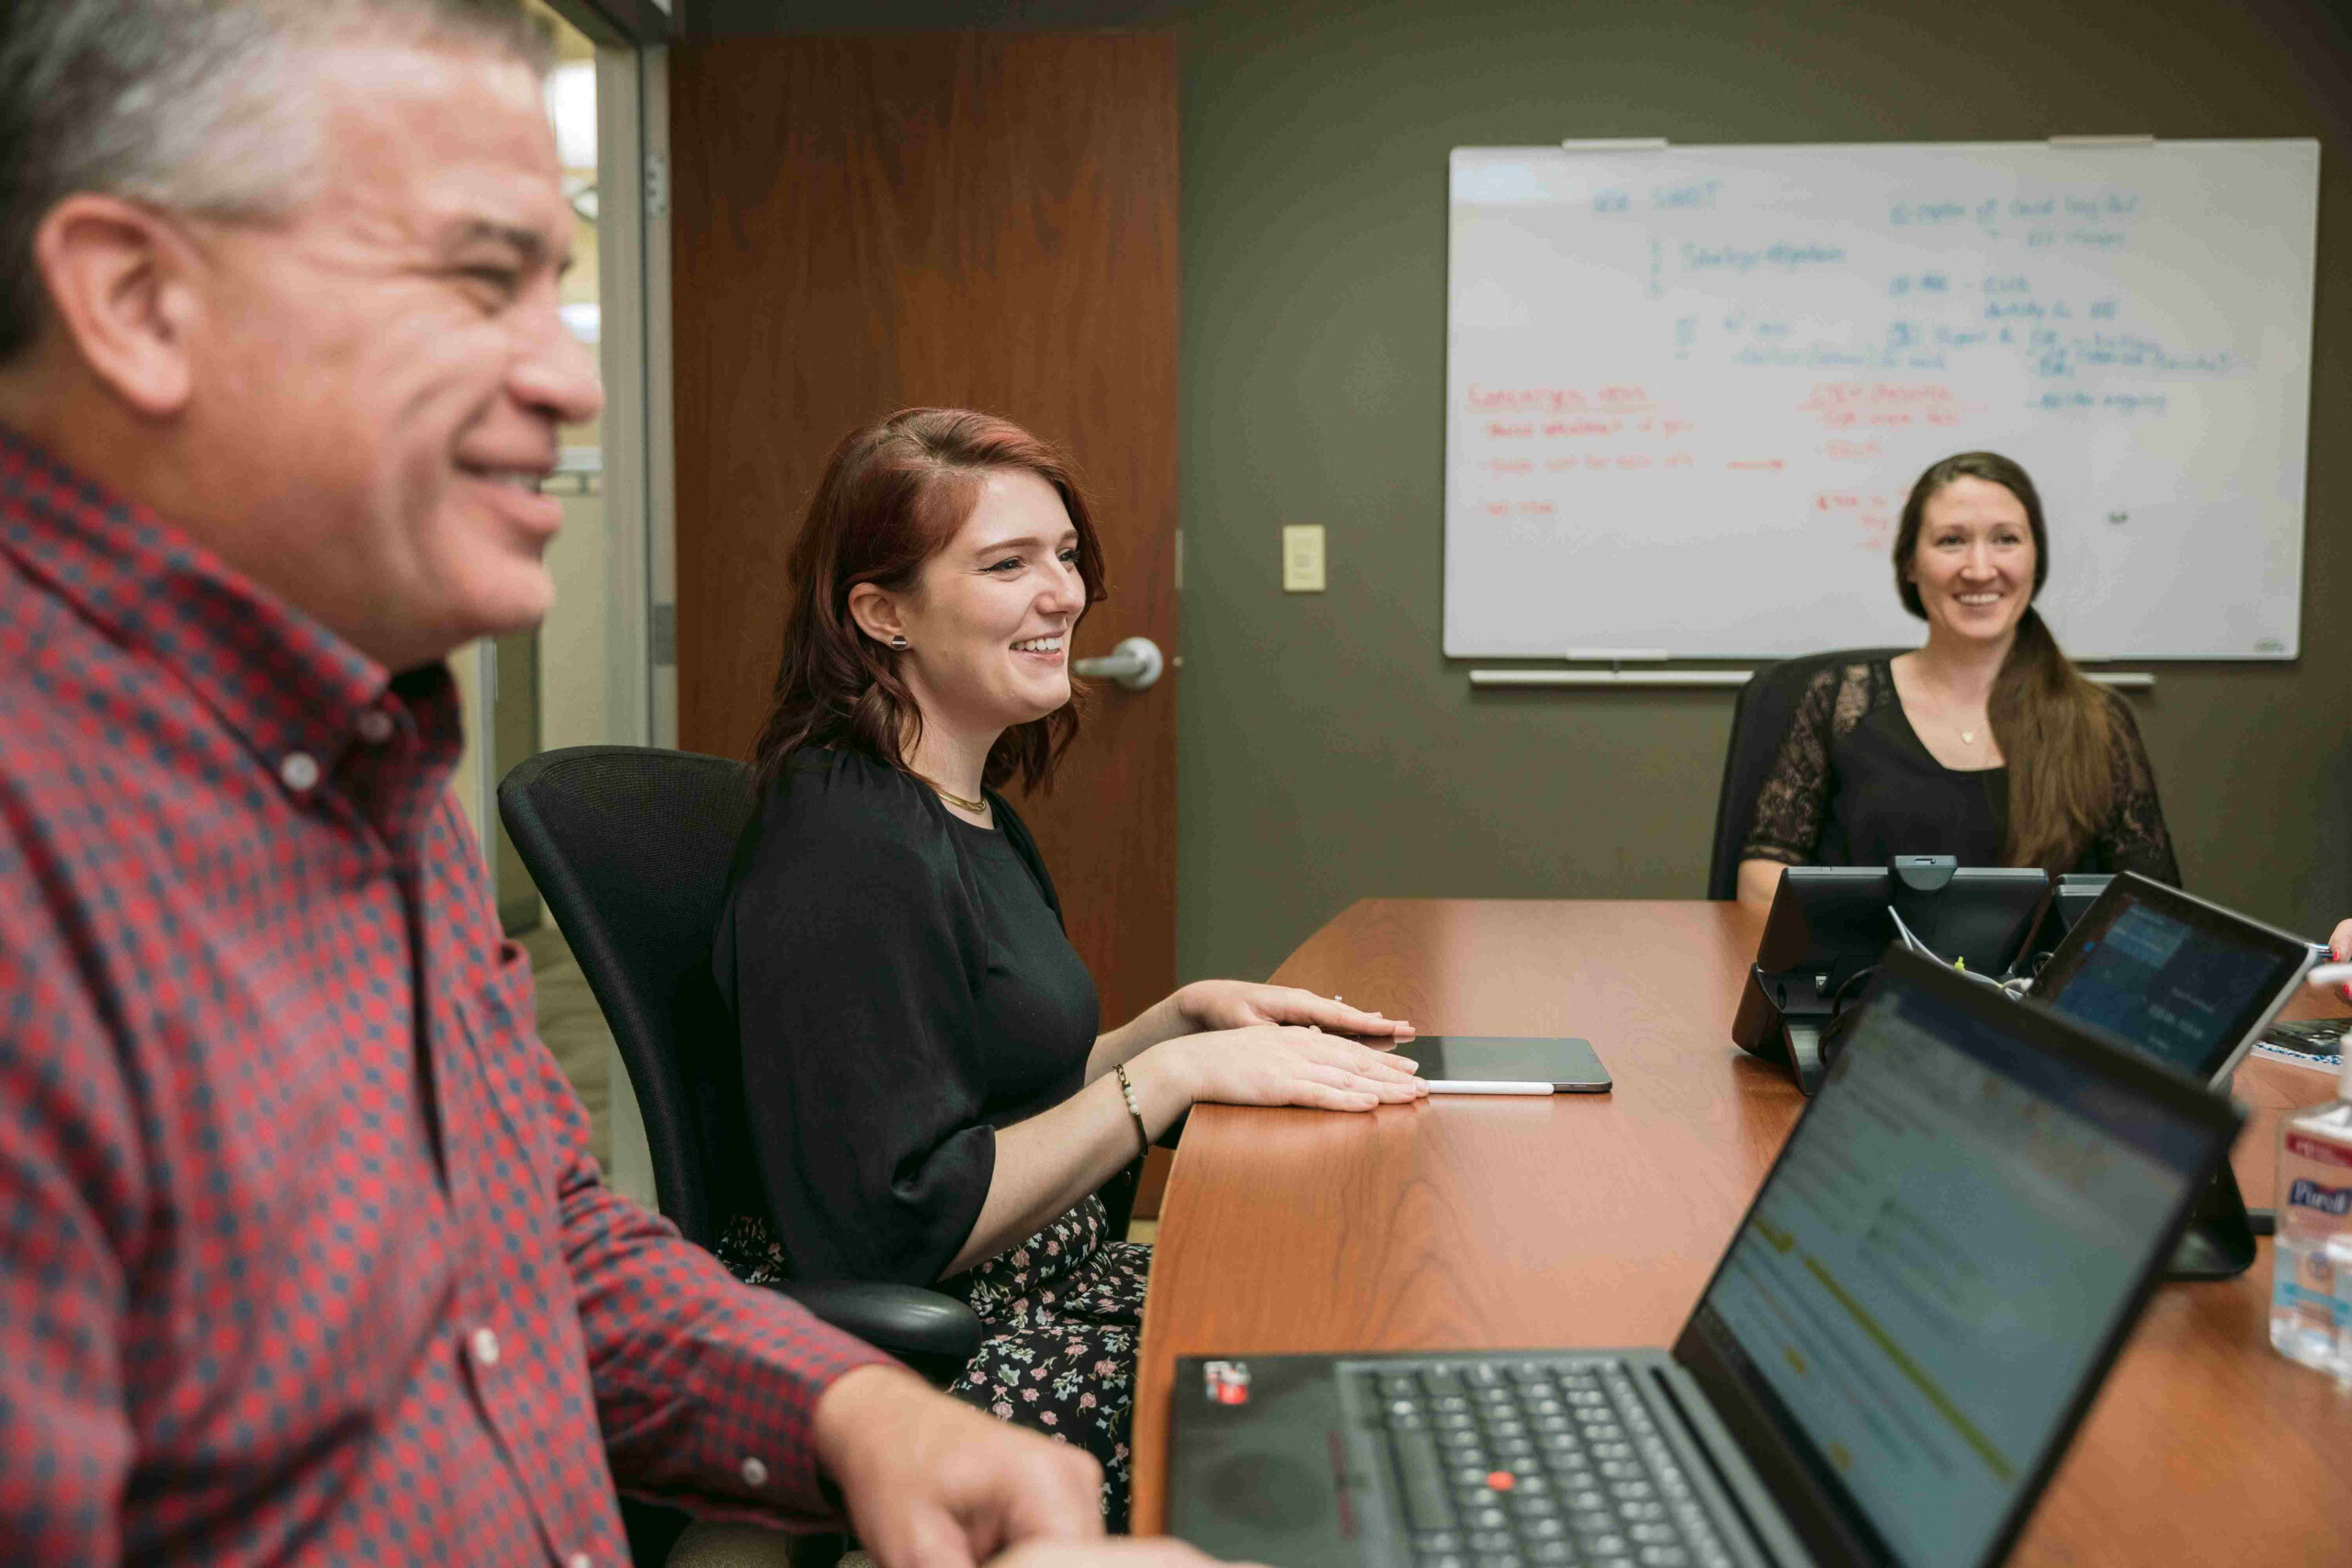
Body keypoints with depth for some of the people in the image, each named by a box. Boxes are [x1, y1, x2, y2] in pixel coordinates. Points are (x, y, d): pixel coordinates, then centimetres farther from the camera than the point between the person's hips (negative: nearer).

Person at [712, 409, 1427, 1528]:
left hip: (1043, 1285, 9)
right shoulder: (845, 849, -21)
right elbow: (902, 1230, -23)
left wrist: (1190, 1012, 3)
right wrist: (1176, 1070, -21)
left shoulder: (975, 816, 10)